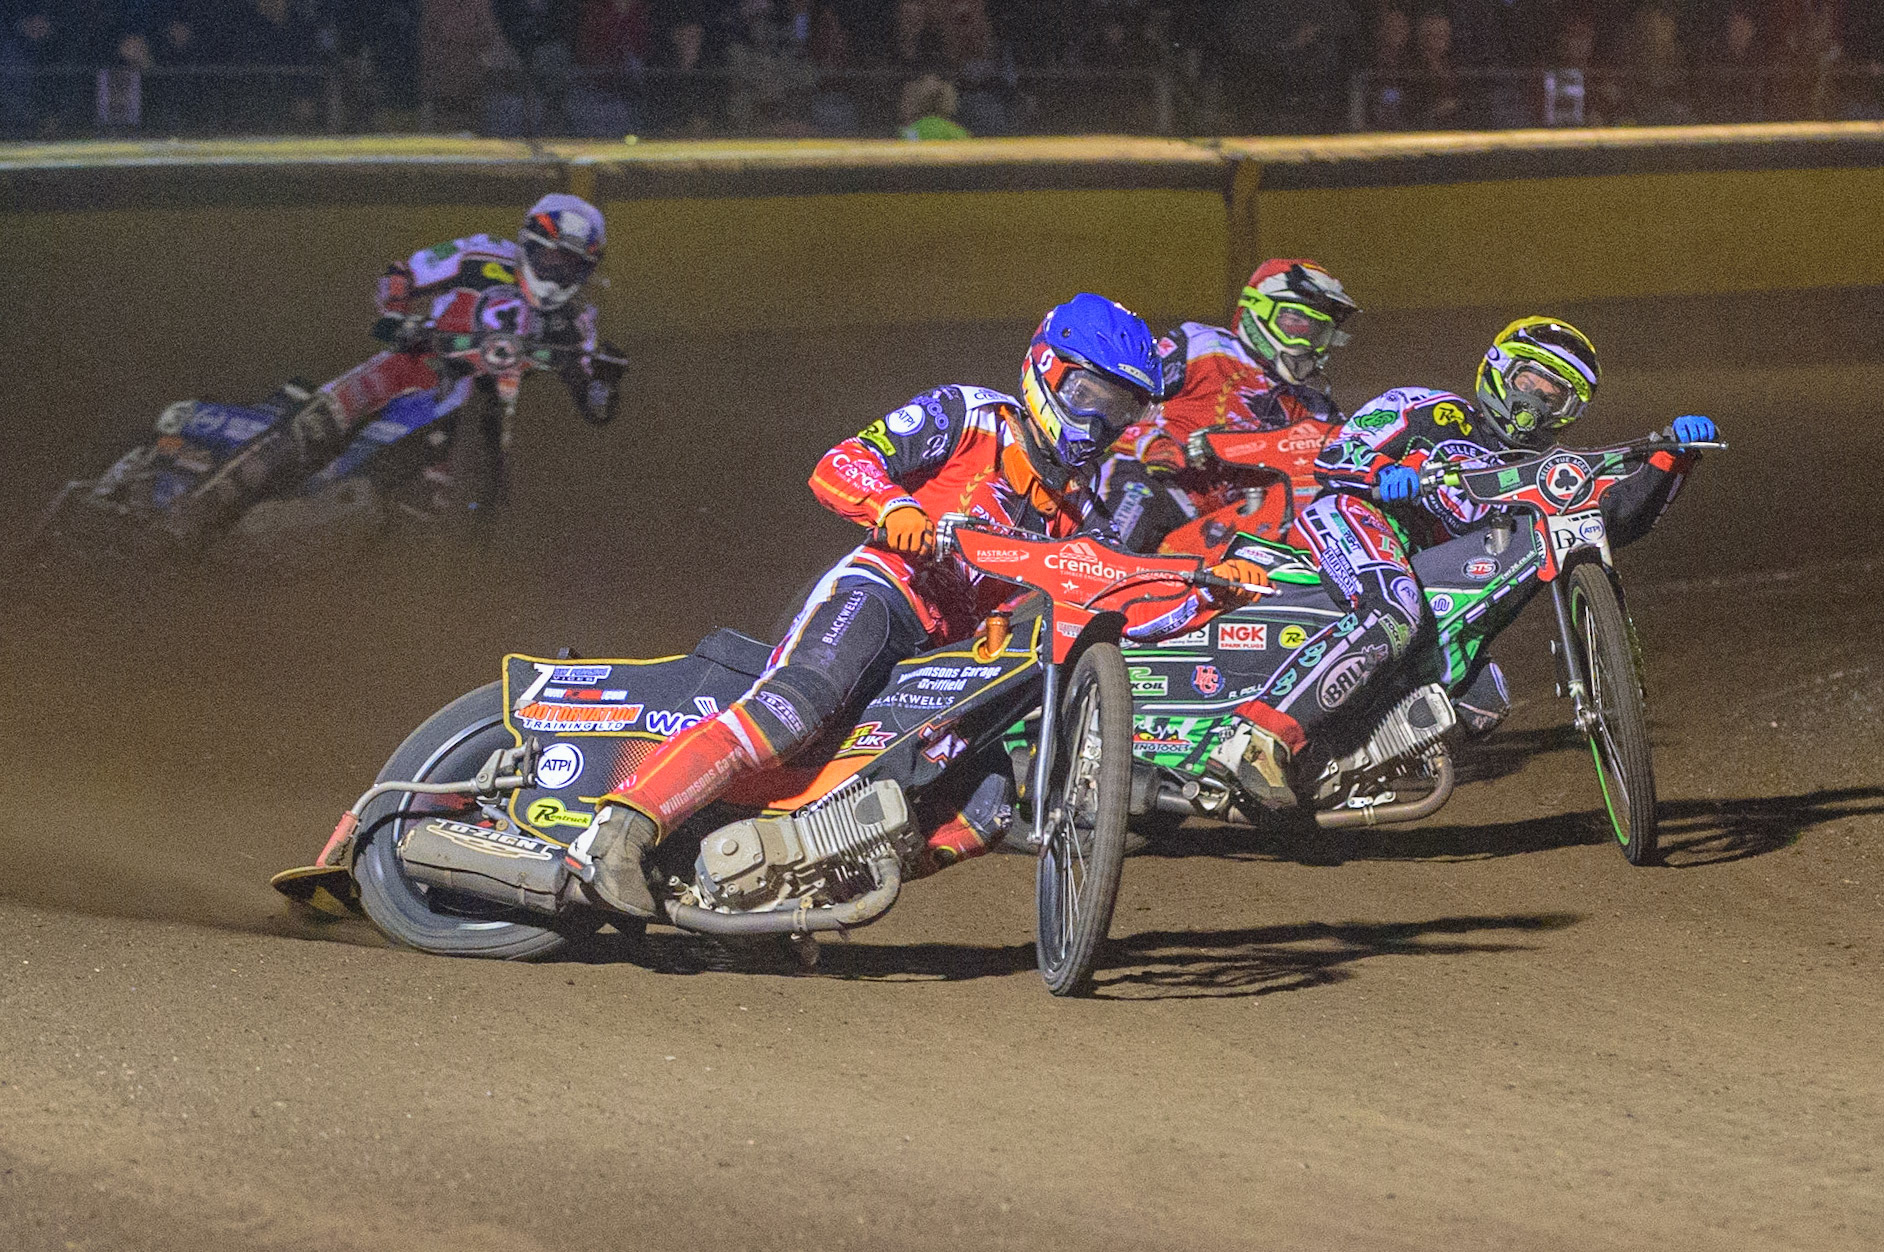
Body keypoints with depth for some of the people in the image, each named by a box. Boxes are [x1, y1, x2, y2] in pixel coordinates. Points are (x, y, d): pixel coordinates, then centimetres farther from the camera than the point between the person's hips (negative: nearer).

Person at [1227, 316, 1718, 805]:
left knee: (1483, 701, -3)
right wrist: (1381, 475, -21)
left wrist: (1674, 455, 1)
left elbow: (1619, 517, 15)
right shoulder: (1441, 412, 10)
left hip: (1420, 575, 8)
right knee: (1395, 619, -38)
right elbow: (1333, 457, 1)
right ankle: (1267, 733, -46)